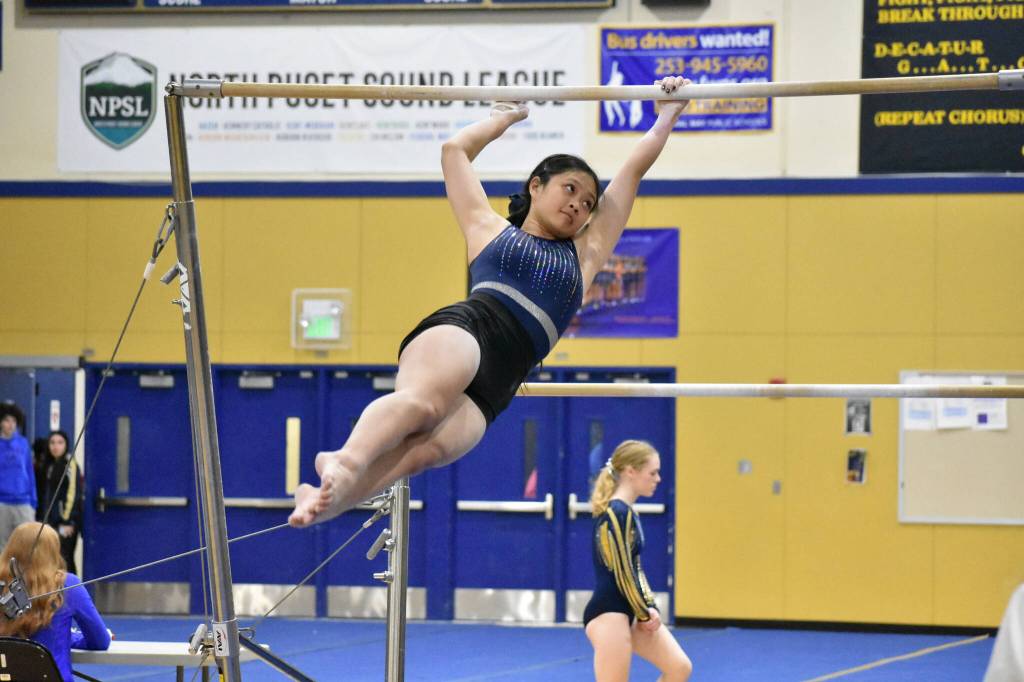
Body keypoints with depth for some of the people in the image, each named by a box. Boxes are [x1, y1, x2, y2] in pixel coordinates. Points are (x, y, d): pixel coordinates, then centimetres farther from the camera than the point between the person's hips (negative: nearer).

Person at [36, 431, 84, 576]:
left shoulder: (70, 465, -9)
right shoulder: (48, 466, 16)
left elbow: (73, 494, -14)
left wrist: (68, 522, -18)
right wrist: (40, 518, 16)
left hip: (65, 523, -8)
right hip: (50, 521, 8)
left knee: (64, 560, -11)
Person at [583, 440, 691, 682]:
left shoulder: (628, 512, 12)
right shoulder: (615, 514, -19)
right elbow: (622, 573, -19)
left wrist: (649, 609, 5)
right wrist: (646, 614, -8)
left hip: (630, 611, 10)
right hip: (607, 615, -10)